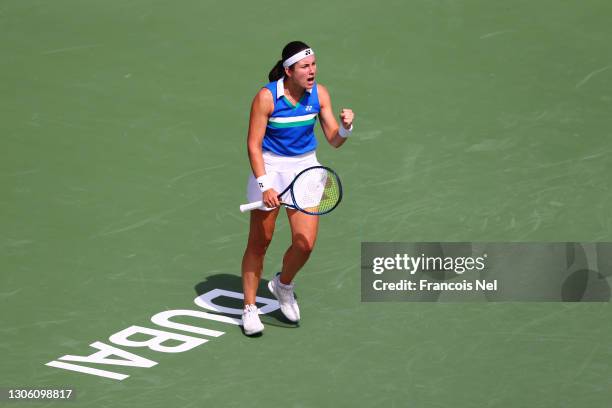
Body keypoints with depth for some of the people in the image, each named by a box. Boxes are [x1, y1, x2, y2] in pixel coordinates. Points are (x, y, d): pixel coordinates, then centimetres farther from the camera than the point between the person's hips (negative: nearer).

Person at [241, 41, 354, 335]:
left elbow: (334, 141, -1)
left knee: (305, 244, -6)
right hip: (270, 168, -3)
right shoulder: (266, 97, -18)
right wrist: (265, 184, -23)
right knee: (259, 242, 3)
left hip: (305, 168, 3)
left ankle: (283, 284, 25)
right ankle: (249, 308, 17)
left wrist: (346, 127, -23)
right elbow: (253, 145, -15)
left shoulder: (319, 94, -5)